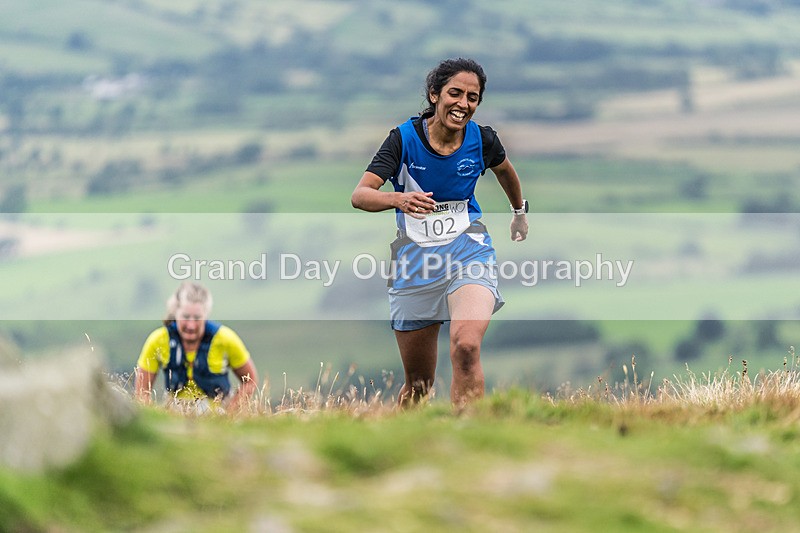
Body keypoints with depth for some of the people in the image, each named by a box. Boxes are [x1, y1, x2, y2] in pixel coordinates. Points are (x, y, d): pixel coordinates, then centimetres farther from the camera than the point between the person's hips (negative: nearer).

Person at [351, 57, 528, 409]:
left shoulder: (482, 140, -4)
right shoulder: (405, 138, -11)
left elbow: (504, 170, 21)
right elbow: (359, 195, -21)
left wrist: (520, 212, 36)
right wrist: (399, 199, -41)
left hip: (467, 249, 0)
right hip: (415, 259, 0)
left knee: (466, 347, -29)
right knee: (418, 385, 8)